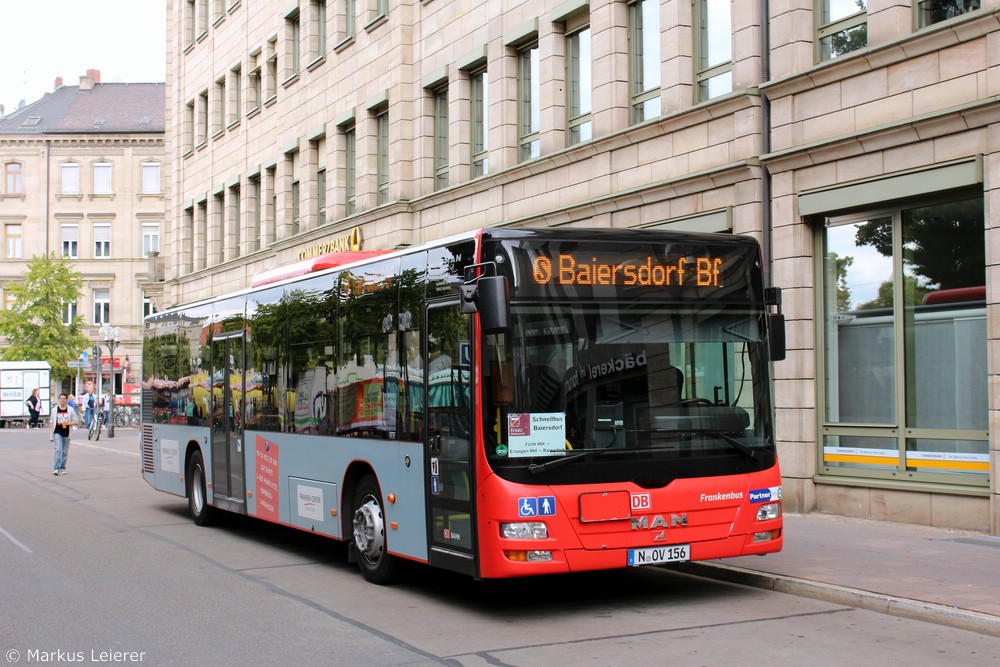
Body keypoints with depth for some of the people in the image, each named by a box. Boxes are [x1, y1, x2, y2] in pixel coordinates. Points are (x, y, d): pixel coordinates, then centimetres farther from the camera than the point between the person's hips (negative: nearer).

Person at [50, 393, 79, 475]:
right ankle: (56, 468, -17)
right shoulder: (54, 410, 5)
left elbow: (76, 422, 5)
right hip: (57, 433, -1)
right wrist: (50, 435, 7)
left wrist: (67, 423, -13)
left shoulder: (70, 410, 3)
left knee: (65, 452, 8)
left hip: (66, 434, 1)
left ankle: (62, 468, 19)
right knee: (58, 450, -14)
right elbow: (52, 423, 9)